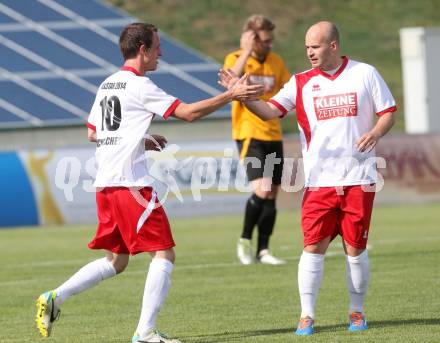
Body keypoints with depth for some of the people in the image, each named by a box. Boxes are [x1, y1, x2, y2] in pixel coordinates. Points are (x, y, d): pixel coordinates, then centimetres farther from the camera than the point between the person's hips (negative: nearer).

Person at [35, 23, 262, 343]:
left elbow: (93, 133, 24)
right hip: (131, 184, -9)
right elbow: (188, 112, -15)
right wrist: (231, 95, -10)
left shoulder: (107, 85, 17)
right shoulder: (139, 86, -9)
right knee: (164, 254, -5)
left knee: (116, 260, 17)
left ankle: (54, 298, 7)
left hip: (105, 184, 9)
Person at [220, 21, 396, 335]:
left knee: (355, 248, 2)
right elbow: (271, 111, -4)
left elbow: (388, 113, 6)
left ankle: (357, 311, 18)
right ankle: (307, 315, -1)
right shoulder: (301, 83, 5)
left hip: (359, 178, -1)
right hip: (320, 180, 1)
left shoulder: (365, 74, 2)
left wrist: (376, 132, -15)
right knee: (314, 246, -6)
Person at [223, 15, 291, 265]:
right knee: (262, 189, -20)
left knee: (272, 194, 6)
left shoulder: (276, 62, 8)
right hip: (249, 134, -6)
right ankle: (245, 240, -1)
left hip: (273, 134, 6)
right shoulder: (235, 59, -6)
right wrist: (247, 51, -26)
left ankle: (263, 250, 15)